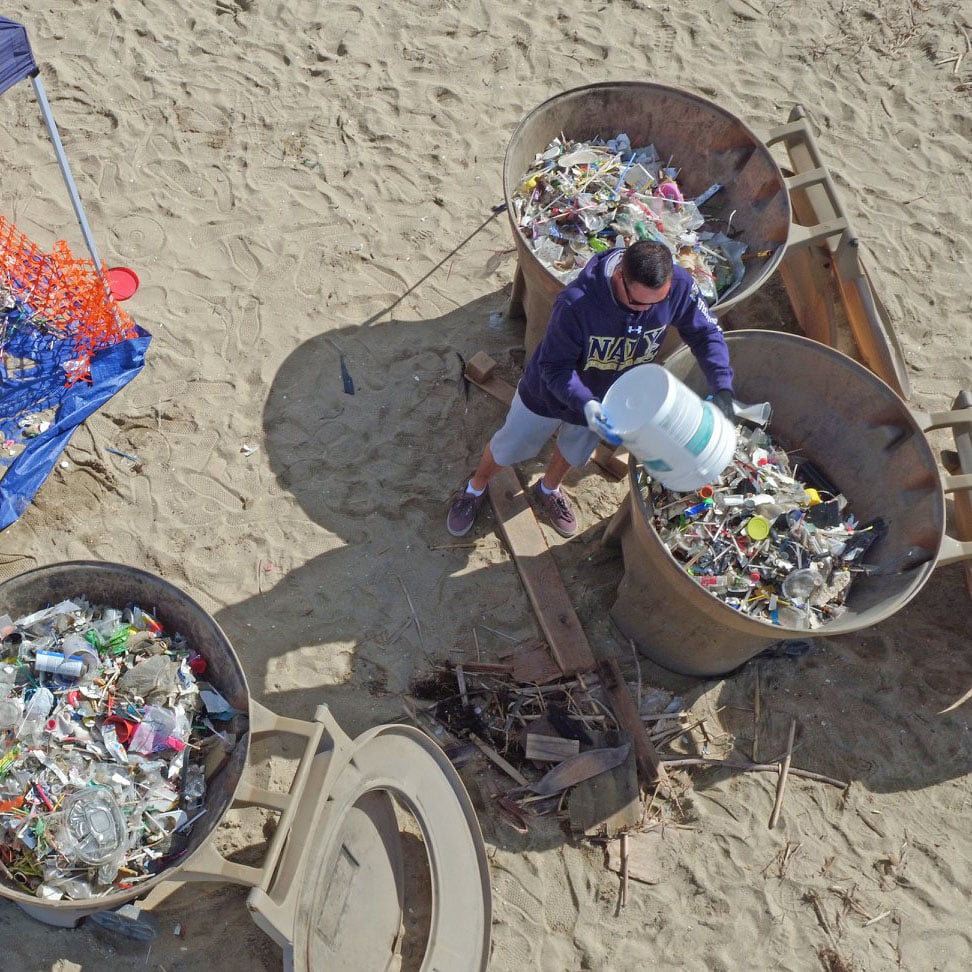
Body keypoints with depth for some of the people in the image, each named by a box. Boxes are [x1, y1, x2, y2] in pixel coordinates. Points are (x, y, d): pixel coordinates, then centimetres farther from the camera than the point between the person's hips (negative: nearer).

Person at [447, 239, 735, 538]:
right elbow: (554, 367, -30)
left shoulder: (679, 286, -31)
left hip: (607, 396, 4)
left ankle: (548, 490, 64)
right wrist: (585, 404, -48)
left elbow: (707, 334, -14)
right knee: (509, 447, 20)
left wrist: (722, 388, -27)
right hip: (550, 391, -4)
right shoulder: (577, 303, -42)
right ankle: (475, 489, 53)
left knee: (575, 451, 30)